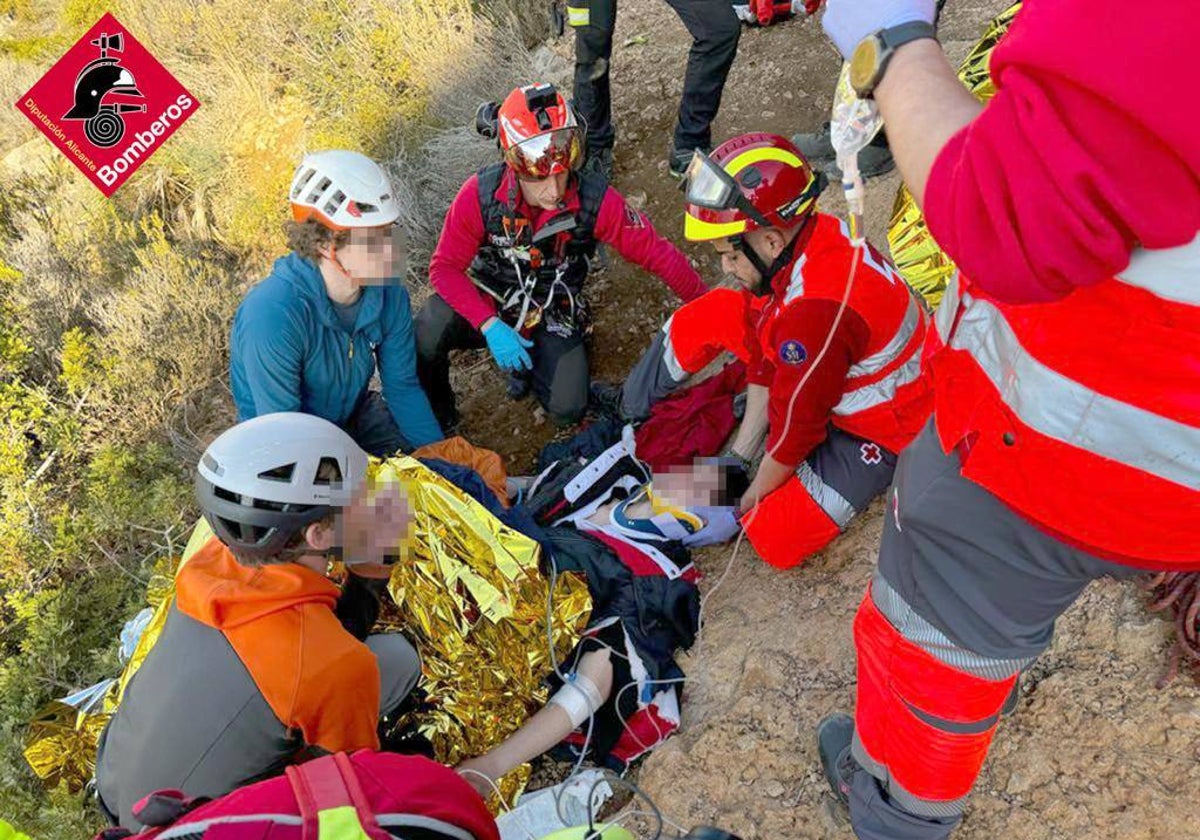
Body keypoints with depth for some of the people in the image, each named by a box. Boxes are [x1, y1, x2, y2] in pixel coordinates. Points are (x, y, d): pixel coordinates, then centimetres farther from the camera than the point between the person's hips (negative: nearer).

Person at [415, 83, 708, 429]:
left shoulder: (595, 200, -24)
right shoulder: (481, 193, -23)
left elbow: (657, 253, -17)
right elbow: (445, 267, -18)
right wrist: (490, 326, -30)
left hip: (551, 316, 1)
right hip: (487, 301, -1)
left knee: (567, 409, -14)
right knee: (424, 339, -29)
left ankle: (532, 354, 19)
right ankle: (436, 417, 4)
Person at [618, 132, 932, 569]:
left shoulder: (816, 311, -39)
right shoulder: (799, 239, -12)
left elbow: (796, 427, -26)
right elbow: (765, 357, -2)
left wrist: (750, 497, -9)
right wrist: (738, 453, 2)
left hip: (878, 428, -8)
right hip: (838, 375, 8)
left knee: (776, 540, -19)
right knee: (711, 314, -2)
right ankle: (626, 408, 16)